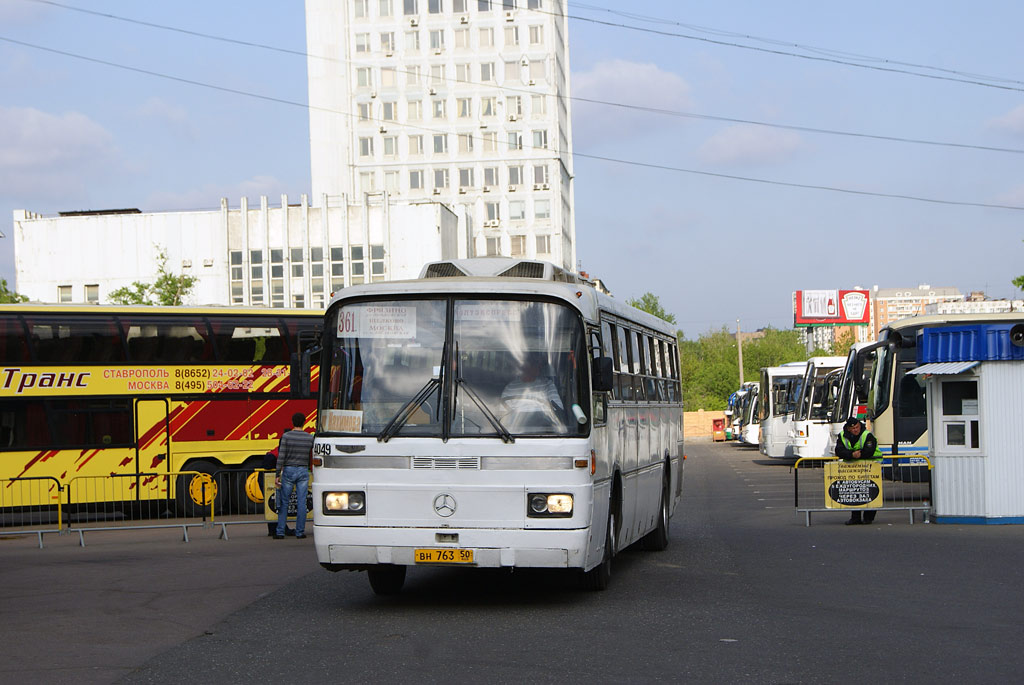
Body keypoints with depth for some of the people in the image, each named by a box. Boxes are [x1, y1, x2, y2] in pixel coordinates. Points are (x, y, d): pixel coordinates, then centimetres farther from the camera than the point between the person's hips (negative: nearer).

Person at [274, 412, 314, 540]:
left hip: (288, 471, -1)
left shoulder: (286, 436, -6)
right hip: (303, 471, 1)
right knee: (301, 503, 4)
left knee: (284, 502, 7)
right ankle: (300, 532, 4)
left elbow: (281, 457, -9)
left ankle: (280, 532, 5)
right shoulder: (310, 438, 1)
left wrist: (277, 475, -7)